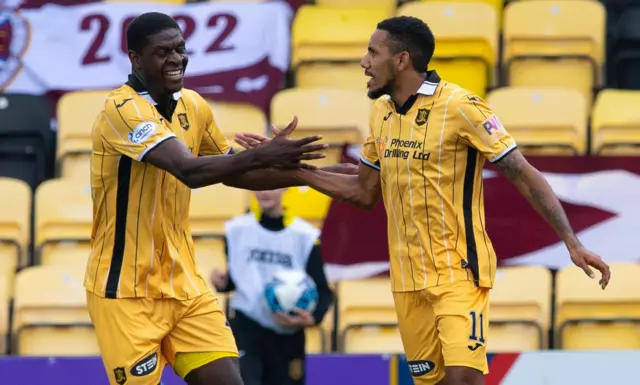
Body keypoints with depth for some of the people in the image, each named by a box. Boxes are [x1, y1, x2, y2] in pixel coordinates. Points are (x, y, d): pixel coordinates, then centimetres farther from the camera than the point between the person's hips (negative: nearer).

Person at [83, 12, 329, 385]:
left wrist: (298, 173, 11)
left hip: (183, 283, 7)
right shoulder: (122, 109, -18)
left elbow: (231, 172, 21)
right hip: (126, 291, -7)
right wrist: (261, 156, -38)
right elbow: (189, 170, -31)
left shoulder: (193, 106, 6)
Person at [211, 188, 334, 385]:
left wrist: (312, 318, -23)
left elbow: (323, 291, -3)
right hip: (246, 326, -1)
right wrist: (223, 282, -9)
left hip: (287, 335, 1)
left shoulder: (305, 235, -6)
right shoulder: (237, 229, 1)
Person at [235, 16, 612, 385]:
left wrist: (572, 243, -18)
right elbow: (365, 191, 19)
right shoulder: (382, 112, 7)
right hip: (408, 278, 7)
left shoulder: (460, 107, -14)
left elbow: (524, 175, -12)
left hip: (460, 270, -6)